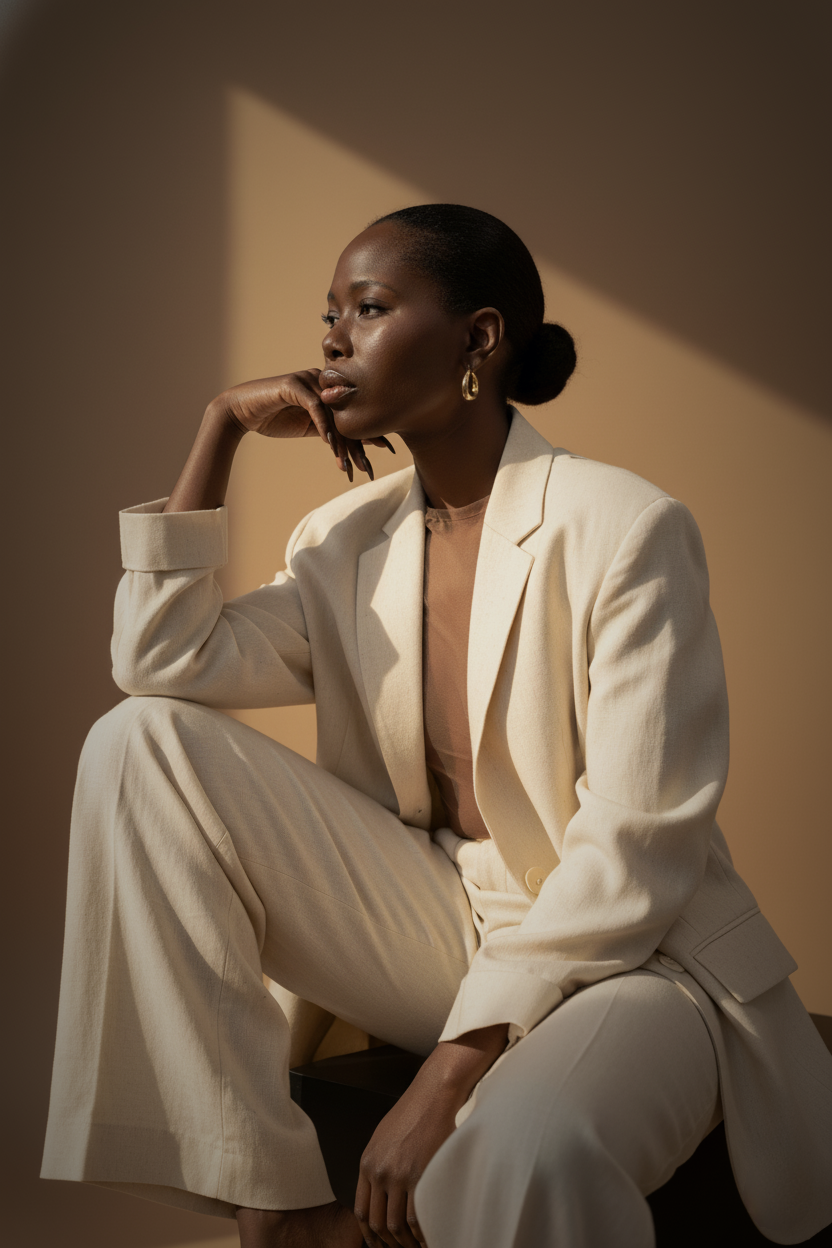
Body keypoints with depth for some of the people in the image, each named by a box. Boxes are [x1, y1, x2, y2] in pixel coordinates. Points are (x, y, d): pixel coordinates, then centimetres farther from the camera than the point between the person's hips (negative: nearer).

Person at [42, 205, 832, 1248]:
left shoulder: (622, 528, -13)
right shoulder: (346, 542, 7)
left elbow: (637, 847, -17)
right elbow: (162, 666, -4)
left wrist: (453, 1074, -24)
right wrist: (221, 427, -4)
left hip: (629, 952, -7)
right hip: (435, 930, 7)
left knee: (518, 1155, -43)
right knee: (140, 742, -12)